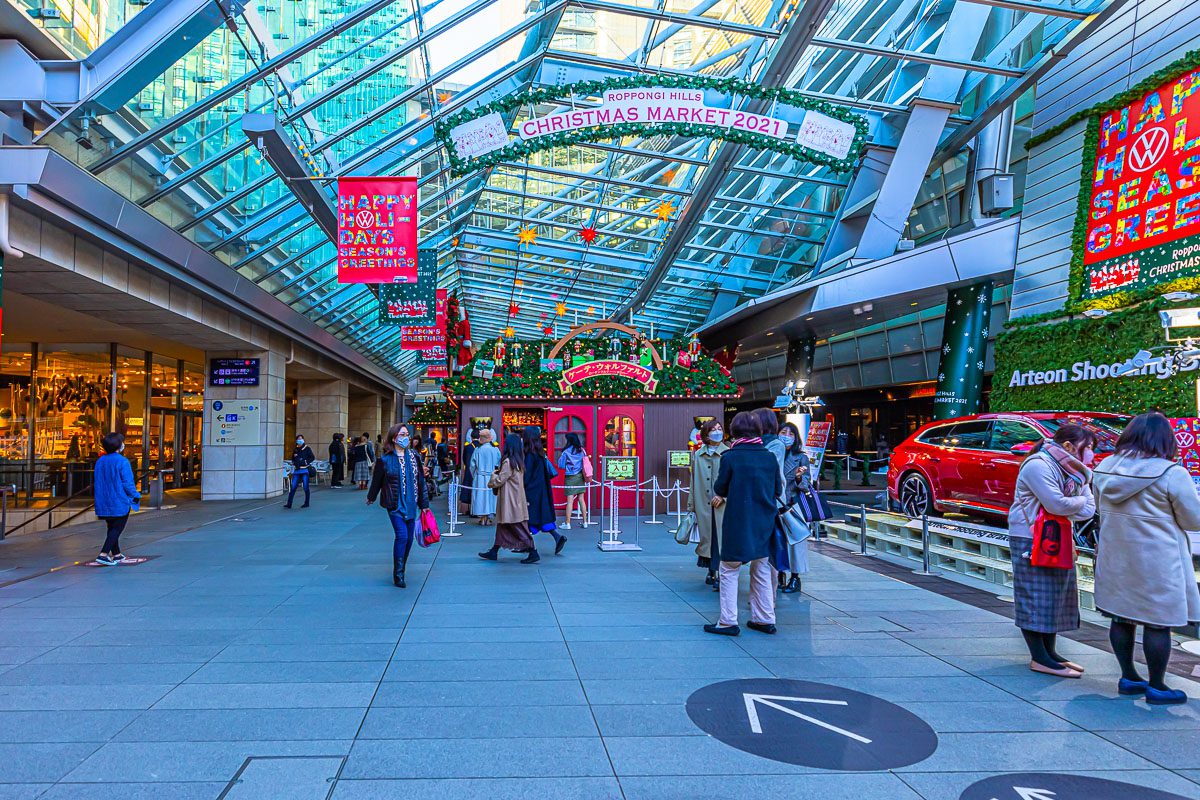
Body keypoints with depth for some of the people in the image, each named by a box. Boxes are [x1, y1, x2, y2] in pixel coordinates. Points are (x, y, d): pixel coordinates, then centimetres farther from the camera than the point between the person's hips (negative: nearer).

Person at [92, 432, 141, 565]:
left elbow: (96, 481, 12)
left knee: (112, 528, 18)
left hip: (104, 503, 7)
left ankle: (116, 554, 27)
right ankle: (103, 554, -12)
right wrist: (136, 495, -4)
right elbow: (128, 483, -17)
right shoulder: (122, 461, -16)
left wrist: (97, 496, 23)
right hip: (120, 502, -7)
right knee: (117, 529, -1)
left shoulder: (100, 461, 5)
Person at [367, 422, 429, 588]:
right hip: (395, 506, -4)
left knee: (409, 538, 7)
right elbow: (377, 480, 7)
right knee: (402, 535, -15)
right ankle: (398, 575, -5)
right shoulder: (385, 459, -5)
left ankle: (400, 571, 23)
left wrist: (424, 504, 10)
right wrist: (371, 498, 19)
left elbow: (420, 480, 9)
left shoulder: (414, 457, 5)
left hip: (411, 505, 4)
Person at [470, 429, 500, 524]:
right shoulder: (495, 449, -7)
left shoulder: (478, 450, -7)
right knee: (490, 496, 7)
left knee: (480, 496, 5)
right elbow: (499, 465, -1)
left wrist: (474, 476, 13)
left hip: (479, 478, 0)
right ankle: (488, 518, 6)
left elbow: (473, 465, -1)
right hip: (492, 478, 0)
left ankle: (482, 518, 5)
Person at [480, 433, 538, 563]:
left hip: (510, 501, -9)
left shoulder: (508, 462, -19)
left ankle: (533, 553, -3)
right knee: (502, 525, 15)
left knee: (519, 527, -5)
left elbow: (499, 480, -14)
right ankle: (494, 552, 22)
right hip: (516, 498, 9)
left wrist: (493, 475, 4)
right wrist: (499, 472, 13)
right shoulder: (519, 461, 9)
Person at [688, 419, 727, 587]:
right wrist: (691, 506, 13)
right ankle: (711, 571, 21)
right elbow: (694, 481, 13)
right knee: (706, 536, 9)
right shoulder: (698, 455, 10)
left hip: (723, 505, -3)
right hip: (703, 505, 4)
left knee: (721, 537, -4)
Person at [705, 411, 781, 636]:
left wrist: (722, 496, 18)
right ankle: (765, 619, 21)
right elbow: (778, 490, 8)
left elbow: (719, 489, -3)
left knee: (729, 570, 4)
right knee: (762, 570, 15)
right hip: (763, 523, 5)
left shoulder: (730, 457, -11)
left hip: (738, 522, -5)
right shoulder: (770, 457, 1)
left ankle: (728, 622, 3)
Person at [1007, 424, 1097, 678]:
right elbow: (1057, 505, -24)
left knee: (1057, 596, 12)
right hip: (1031, 541, -10)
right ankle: (1039, 659, -1)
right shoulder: (1039, 465, -18)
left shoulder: (1074, 470, 10)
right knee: (1035, 598, -5)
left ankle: (1049, 652, 22)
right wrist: (1079, 501, -5)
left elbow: (1088, 510, 2)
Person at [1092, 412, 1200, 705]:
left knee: (1121, 618, 14)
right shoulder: (1171, 473, -16)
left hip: (1115, 558, 6)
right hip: (1156, 563, -6)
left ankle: (1128, 677, 27)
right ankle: (1156, 687, 15)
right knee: (1157, 624, 6)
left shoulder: (1105, 468, 1)